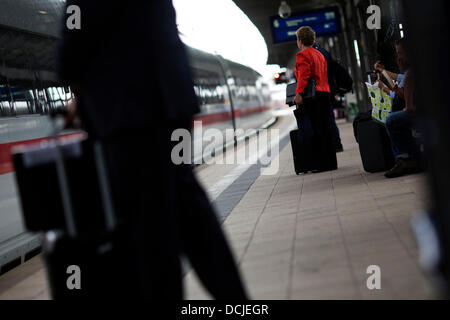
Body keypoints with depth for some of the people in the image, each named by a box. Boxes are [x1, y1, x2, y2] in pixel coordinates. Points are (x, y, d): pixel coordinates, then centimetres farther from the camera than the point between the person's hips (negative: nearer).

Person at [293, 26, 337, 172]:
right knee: (326, 129, 10)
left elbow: (304, 75, -18)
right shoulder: (320, 55, 22)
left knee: (316, 131, -7)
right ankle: (331, 163, 12)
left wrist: (299, 93, -24)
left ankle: (323, 164, -9)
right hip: (325, 94, 9)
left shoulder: (302, 55, -5)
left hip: (312, 96, -9)